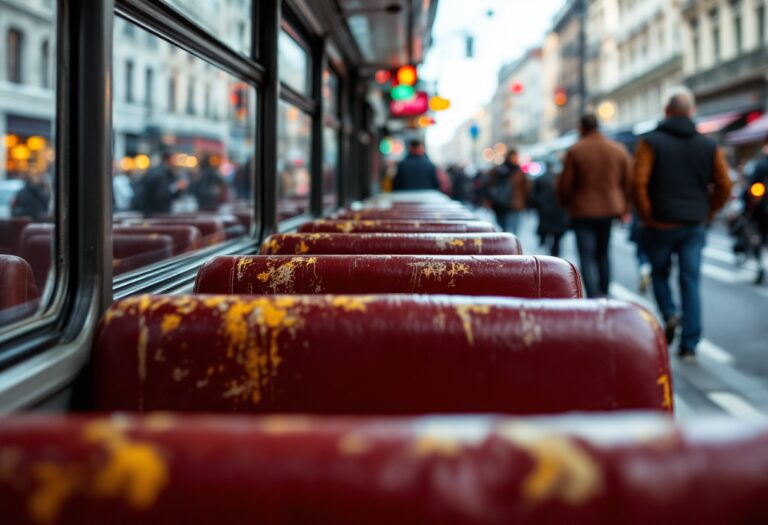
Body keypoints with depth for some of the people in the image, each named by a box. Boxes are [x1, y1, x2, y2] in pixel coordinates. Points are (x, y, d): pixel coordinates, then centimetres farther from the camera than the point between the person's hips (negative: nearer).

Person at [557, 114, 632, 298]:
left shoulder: (575, 151, -8)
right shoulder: (619, 150, 5)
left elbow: (564, 184, -5)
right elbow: (629, 182, 6)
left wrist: (566, 204, 13)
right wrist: (624, 207, 17)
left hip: (583, 211, -4)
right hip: (610, 209, 4)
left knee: (587, 257, -4)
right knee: (603, 254, 17)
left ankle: (593, 298, -17)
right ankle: (604, 294, 21)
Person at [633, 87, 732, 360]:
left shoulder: (651, 142, -5)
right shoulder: (709, 146, 4)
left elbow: (639, 182, -13)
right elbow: (724, 186, 2)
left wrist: (646, 215, -4)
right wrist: (707, 212, 12)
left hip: (661, 224, -2)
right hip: (695, 225, 2)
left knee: (660, 273, 19)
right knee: (691, 281, 4)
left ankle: (669, 315, -5)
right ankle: (689, 345, 4)